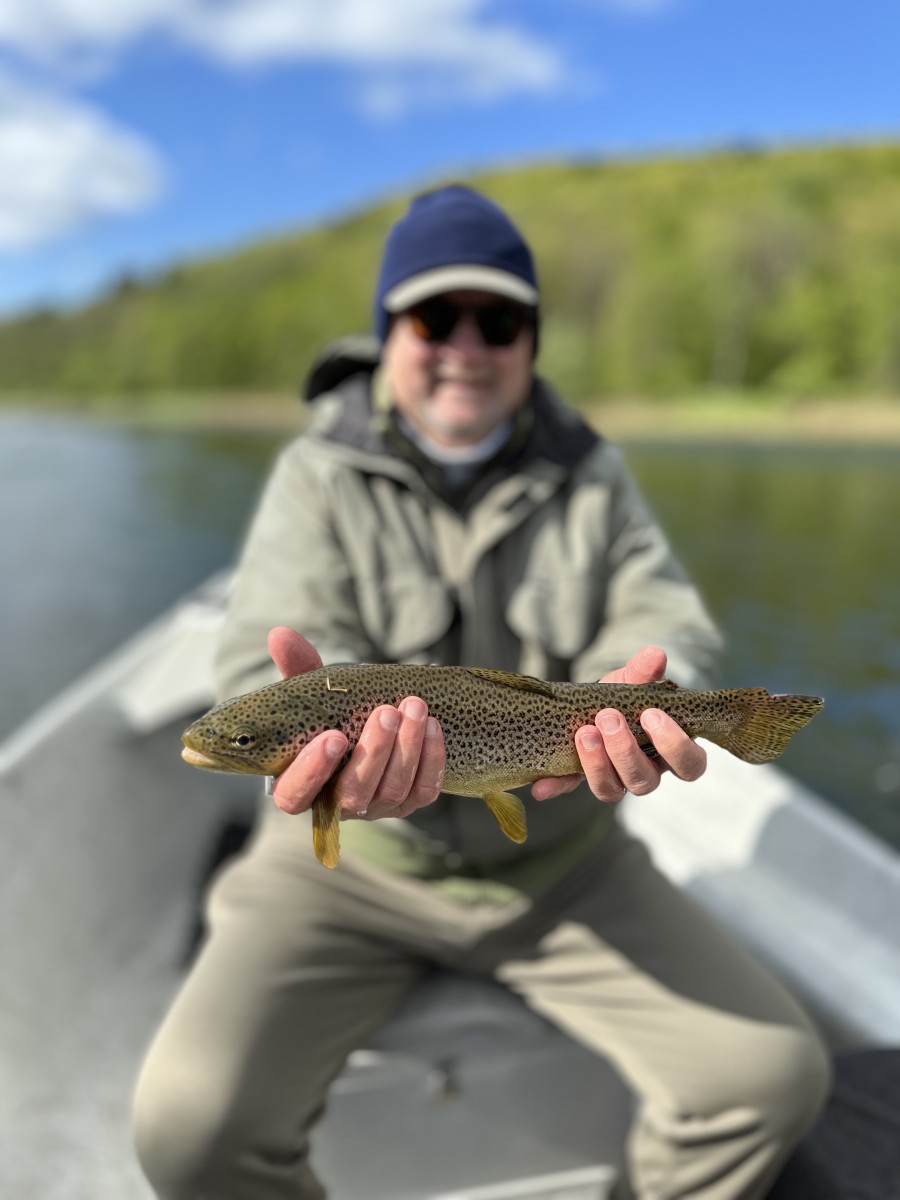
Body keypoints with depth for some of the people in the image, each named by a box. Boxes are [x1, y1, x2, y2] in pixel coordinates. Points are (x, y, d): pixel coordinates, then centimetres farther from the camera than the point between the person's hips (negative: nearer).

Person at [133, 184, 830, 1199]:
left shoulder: (589, 471, 6)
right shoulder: (322, 472, -3)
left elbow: (664, 620, -4)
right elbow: (267, 658, -14)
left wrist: (640, 690, -29)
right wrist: (328, 728, -39)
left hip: (560, 859, 3)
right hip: (353, 860, -1)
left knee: (776, 1074, -8)